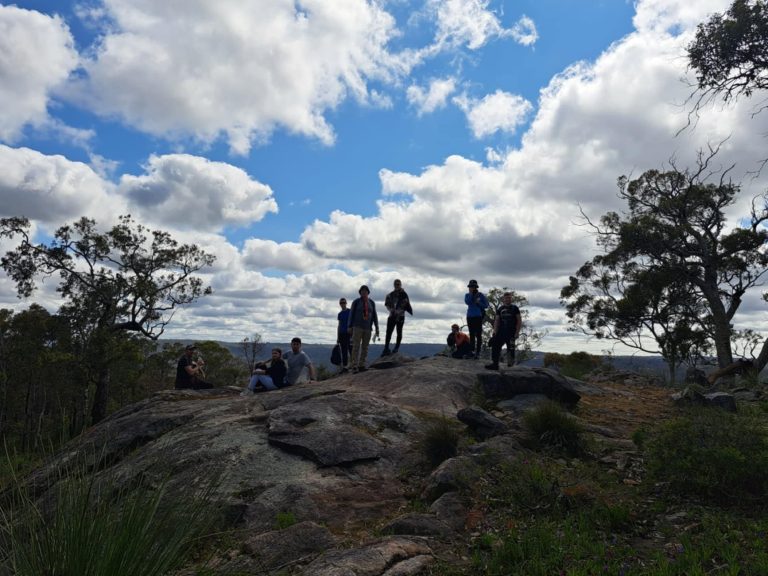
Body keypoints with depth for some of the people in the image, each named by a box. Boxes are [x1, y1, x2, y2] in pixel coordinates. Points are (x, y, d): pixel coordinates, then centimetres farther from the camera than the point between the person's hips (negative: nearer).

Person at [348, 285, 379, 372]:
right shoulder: (356, 302, 0)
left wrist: (377, 328, 5)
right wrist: (349, 326, -7)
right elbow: (351, 314, 0)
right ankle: (354, 366, -13)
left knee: (365, 347, 2)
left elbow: (374, 316, 11)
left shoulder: (371, 303, 10)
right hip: (357, 327, -4)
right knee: (356, 346, -10)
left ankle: (361, 366, 6)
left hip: (368, 328, 4)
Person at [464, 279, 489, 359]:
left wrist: (478, 302, -13)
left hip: (478, 316, -3)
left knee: (478, 335, -4)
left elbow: (486, 305, 1)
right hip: (470, 316, 3)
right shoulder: (467, 295, 8)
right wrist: (471, 294, -12)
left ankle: (478, 352, -4)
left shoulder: (480, 295, 1)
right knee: (472, 335, 7)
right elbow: (467, 302, -11)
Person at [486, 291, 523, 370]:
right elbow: (497, 321, 9)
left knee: (510, 348, -4)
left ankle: (510, 363, 11)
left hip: (511, 333, -3)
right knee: (495, 346, -6)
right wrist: (495, 332, -2)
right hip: (501, 332, 3)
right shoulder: (499, 309, 12)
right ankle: (495, 364, -2)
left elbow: (519, 321, 1)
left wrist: (517, 332, -8)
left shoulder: (514, 308, 3)